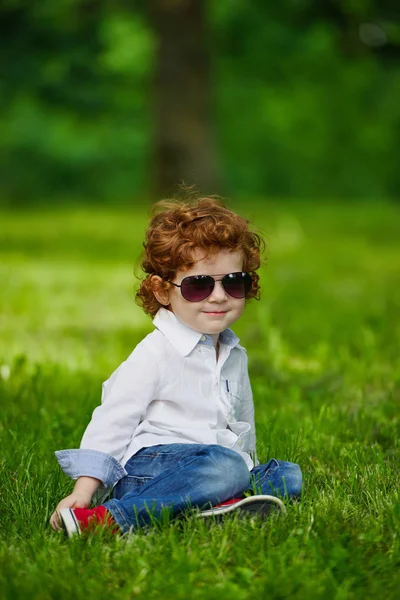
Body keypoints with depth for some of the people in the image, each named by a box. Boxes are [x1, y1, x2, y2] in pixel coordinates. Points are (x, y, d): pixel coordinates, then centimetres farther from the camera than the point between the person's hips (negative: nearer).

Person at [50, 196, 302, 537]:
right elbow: (112, 423, -9)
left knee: (289, 475, -9)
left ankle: (220, 504, -36)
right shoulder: (155, 355, -7)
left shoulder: (235, 355, 16)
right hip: (148, 467, -8)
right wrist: (84, 490, -17)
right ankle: (113, 516, -43)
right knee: (225, 465, -35)